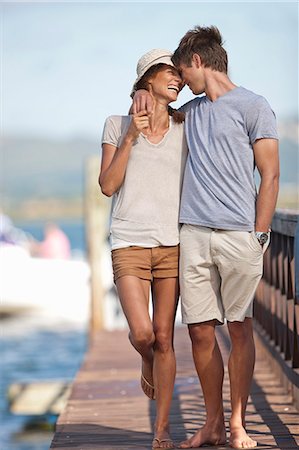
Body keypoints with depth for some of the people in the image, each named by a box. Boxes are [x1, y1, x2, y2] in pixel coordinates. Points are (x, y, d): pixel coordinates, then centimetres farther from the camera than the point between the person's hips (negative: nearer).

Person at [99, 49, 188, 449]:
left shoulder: (184, 128, 8)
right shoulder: (117, 126, 4)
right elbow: (107, 186, -2)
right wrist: (130, 138, -10)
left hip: (172, 244, 2)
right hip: (129, 244, -2)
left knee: (164, 339, 1)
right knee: (142, 333, -15)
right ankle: (147, 363, 23)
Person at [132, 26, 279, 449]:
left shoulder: (253, 106, 2)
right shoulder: (192, 110, 20)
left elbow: (270, 176, -1)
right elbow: (157, 117, 39)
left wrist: (259, 235, -7)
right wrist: (143, 95, 15)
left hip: (239, 235, -5)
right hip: (195, 235, 5)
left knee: (240, 330, 0)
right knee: (200, 331, 2)